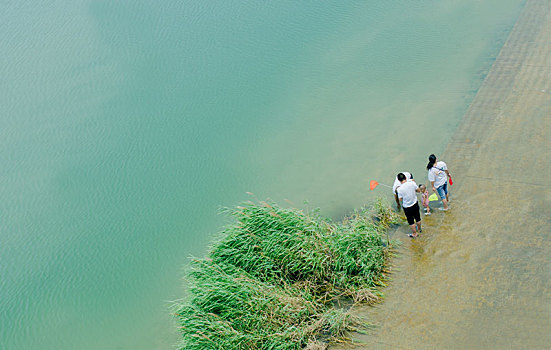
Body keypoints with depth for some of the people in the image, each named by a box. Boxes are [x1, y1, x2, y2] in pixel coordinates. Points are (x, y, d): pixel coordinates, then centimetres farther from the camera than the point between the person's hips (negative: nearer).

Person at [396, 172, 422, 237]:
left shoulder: (399, 189, -25)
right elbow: (418, 190, -2)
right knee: (417, 218, 27)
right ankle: (419, 229, 51)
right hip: (415, 204, 4)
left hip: (407, 207, -3)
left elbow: (400, 199, -13)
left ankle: (414, 233, 34)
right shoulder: (412, 183, -18)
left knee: (411, 221, 18)